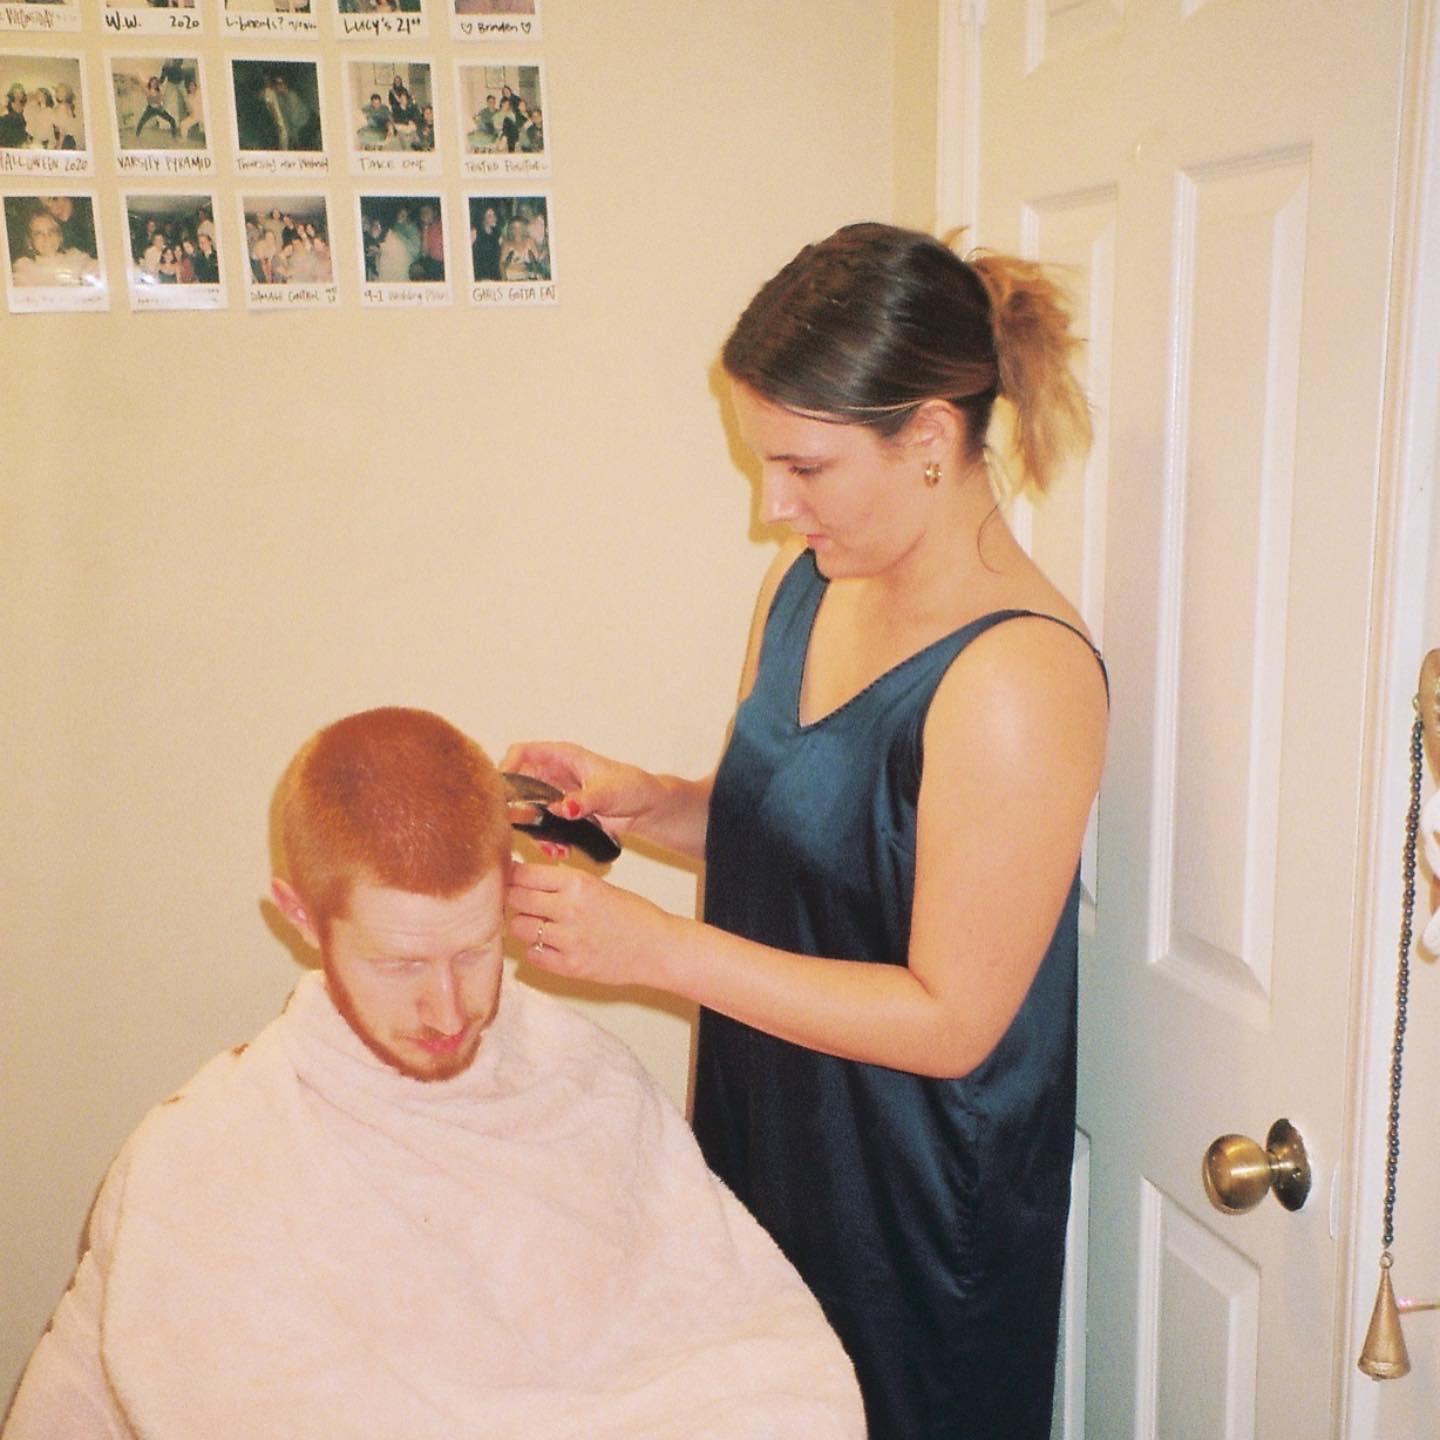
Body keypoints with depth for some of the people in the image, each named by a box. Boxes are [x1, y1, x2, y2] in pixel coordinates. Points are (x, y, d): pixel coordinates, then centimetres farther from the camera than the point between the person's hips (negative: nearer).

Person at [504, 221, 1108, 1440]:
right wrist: (645, 801, -7)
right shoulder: (806, 585, -1)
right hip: (766, 1151, 7)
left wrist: (657, 947, -25)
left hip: (923, 1208, -7)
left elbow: (951, 1022, -24)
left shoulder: (1019, 677, -26)